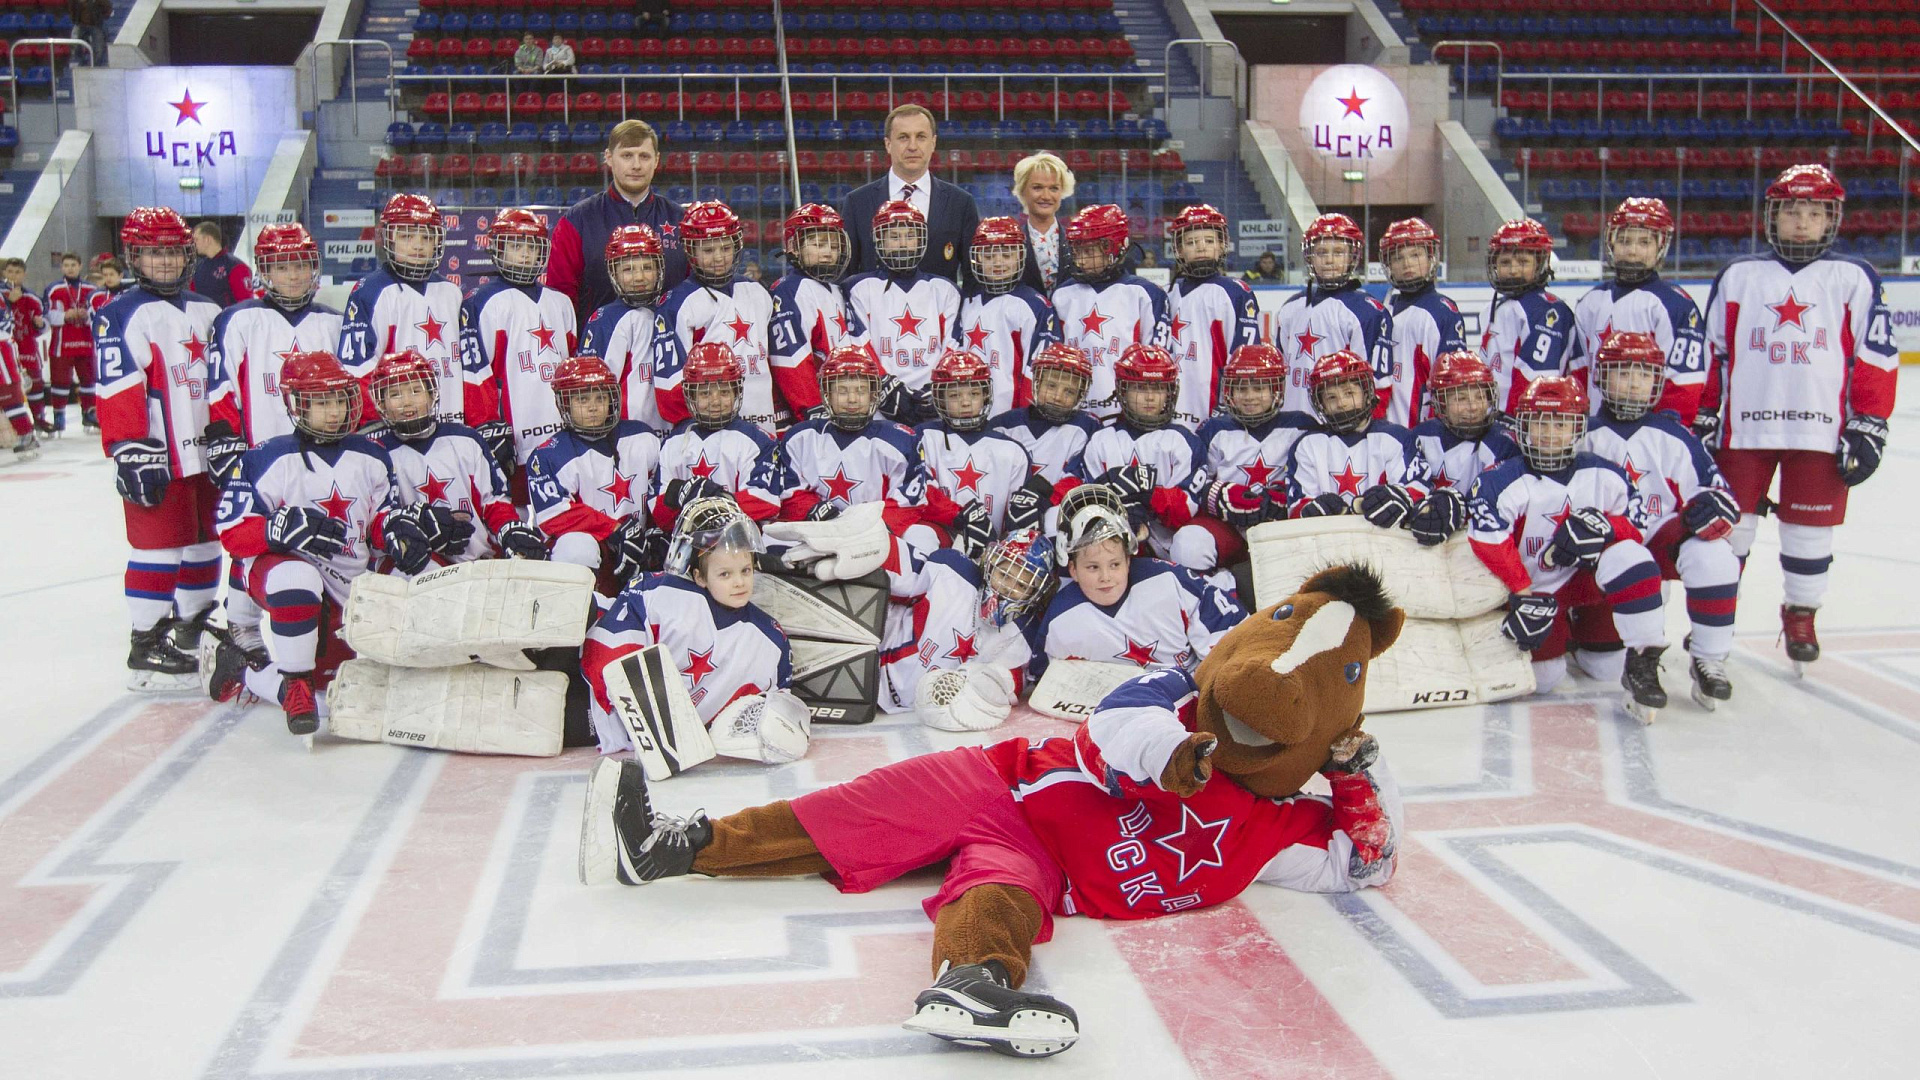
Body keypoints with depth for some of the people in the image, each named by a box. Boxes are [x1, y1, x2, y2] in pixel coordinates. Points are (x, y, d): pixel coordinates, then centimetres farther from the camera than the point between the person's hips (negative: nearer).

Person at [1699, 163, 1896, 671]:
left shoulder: (1853, 279, 4)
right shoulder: (1738, 276, 7)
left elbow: (1876, 359, 2)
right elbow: (1712, 353, 10)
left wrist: (1868, 429, -3)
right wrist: (1703, 419, 8)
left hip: (1820, 433, -1)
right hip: (1743, 428, 1)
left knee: (1810, 533, 8)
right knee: (1727, 527, 4)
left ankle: (1801, 616, 28)